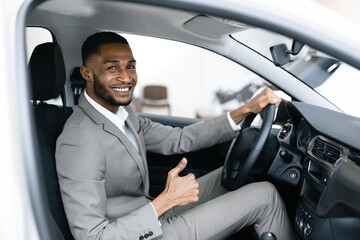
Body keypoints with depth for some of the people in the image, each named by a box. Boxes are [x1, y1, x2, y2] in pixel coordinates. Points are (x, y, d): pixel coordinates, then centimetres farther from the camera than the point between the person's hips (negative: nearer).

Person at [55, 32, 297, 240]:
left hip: (153, 214, 8)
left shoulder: (123, 113, 0)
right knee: (265, 195, -5)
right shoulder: (78, 142, -28)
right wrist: (165, 201, -29)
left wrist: (246, 110, -5)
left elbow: (179, 139, 1)